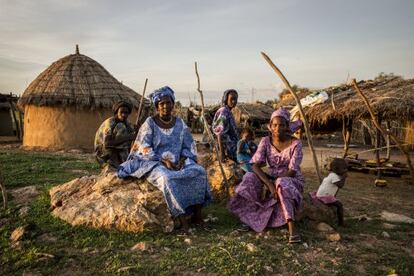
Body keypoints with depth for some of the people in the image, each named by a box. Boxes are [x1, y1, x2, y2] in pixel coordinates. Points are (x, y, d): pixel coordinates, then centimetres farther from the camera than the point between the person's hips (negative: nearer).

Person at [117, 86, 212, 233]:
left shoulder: (179, 123, 8)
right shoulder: (150, 123, -4)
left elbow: (189, 146, 9)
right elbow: (144, 149, -10)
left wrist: (182, 159, -11)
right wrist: (164, 161, -20)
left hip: (177, 163, 4)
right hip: (154, 163, -4)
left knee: (200, 172, -19)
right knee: (167, 178, -36)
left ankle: (197, 215, -12)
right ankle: (182, 220, -29)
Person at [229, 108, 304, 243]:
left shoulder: (295, 143, -13)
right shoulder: (265, 141, -6)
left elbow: (292, 171, -19)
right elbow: (255, 166, -17)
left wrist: (276, 183, -28)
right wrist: (269, 184, -31)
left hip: (292, 180, -3)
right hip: (271, 178, 3)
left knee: (283, 186, -39)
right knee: (250, 178, -25)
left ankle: (292, 228, -45)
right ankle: (251, 217, -19)